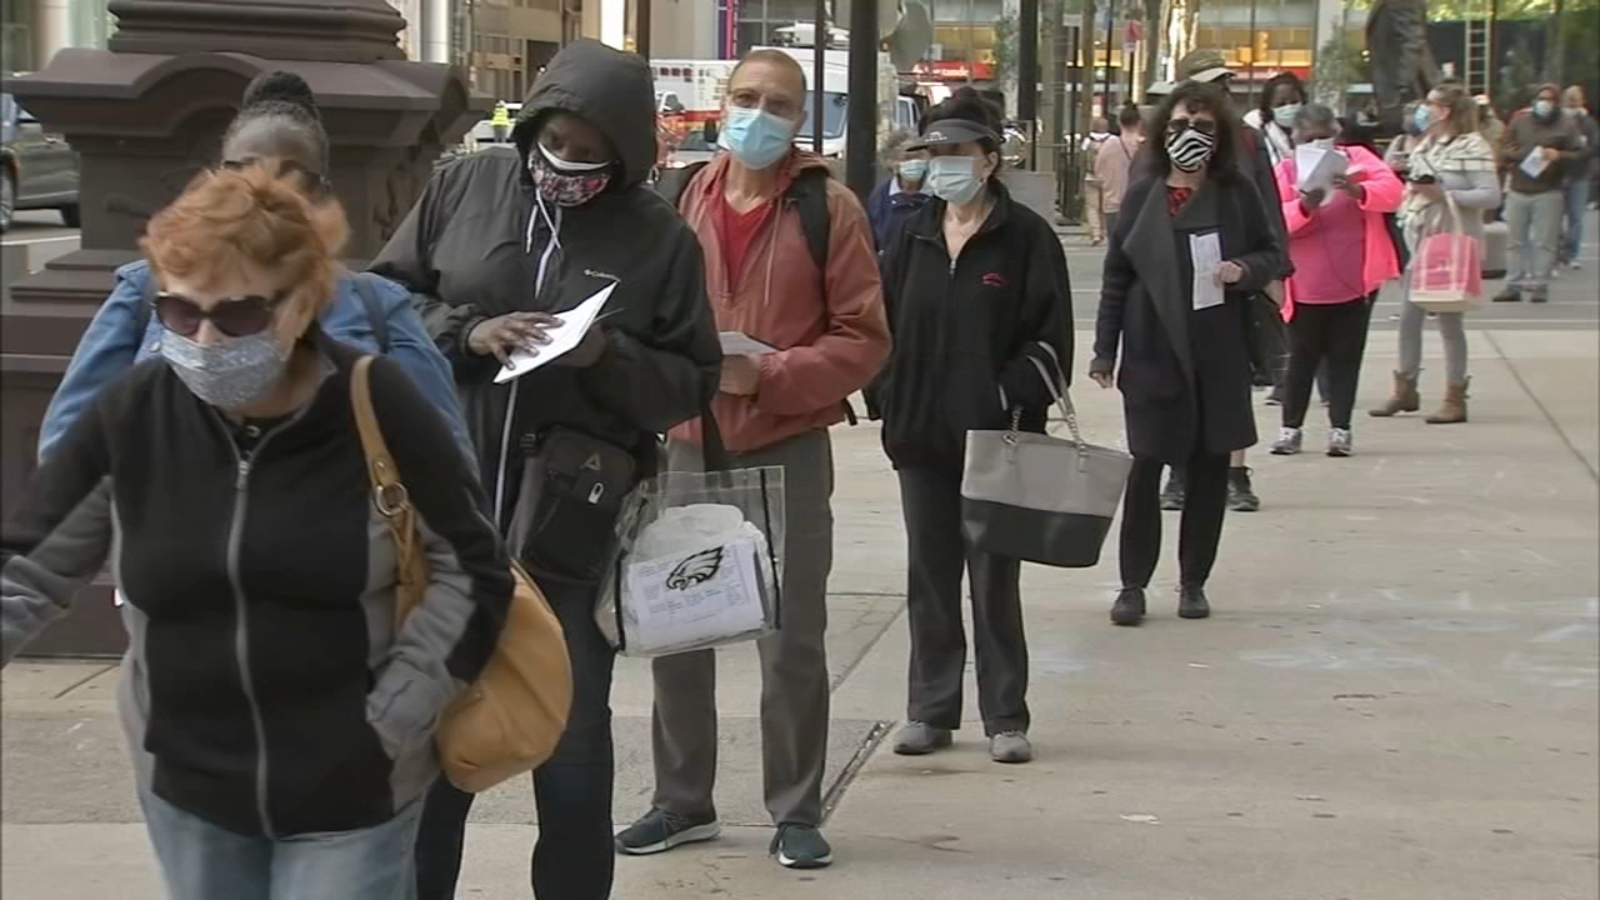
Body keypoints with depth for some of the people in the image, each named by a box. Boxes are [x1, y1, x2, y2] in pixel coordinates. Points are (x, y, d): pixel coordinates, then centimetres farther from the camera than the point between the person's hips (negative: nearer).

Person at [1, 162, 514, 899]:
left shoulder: (378, 408, -14)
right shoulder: (129, 417, -8)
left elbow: (471, 573, -5)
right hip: (187, 788, 3)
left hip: (352, 792, -3)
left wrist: (391, 721, -10)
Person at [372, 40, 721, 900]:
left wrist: (609, 359, -18)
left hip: (573, 520, -1)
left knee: (572, 734, 8)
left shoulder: (660, 238, -2)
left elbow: (691, 382, 1)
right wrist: (463, 333, -12)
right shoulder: (464, 186, 2)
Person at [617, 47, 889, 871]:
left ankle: (796, 813, 15)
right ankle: (683, 800, 24)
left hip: (787, 450, -4)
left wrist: (768, 375, -18)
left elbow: (864, 340, -8)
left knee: (791, 641, 2)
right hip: (689, 446, 4)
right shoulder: (686, 199, 4)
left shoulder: (828, 206, -6)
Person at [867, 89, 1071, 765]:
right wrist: (887, 401, 4)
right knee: (929, 578, 10)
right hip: (921, 436, 5)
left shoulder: (1026, 239, -4)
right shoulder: (915, 239, 11)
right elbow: (884, 326, 15)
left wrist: (1013, 401, -16)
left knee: (994, 578, 1)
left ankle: (1004, 717, 8)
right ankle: (931, 710, 18)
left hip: (995, 438, -5)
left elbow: (1049, 337, -7)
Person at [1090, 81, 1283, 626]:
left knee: (1210, 469, 6)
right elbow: (1116, 276, 7)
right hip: (1153, 353, 0)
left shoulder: (1237, 192, 3)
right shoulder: (1143, 196, 5)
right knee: (1144, 468, -2)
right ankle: (1133, 584, 7)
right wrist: (1104, 351, 4)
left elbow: (1273, 254, 9)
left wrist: (1245, 270, -14)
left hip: (1219, 355, 0)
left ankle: (1194, 581, 19)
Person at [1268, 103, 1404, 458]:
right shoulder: (1286, 169, 3)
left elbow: (1392, 189, -11)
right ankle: (1291, 427, 14)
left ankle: (1340, 428, 11)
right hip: (1306, 286, 0)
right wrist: (1304, 207, -29)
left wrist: (1358, 191, -30)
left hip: (1355, 282, 0)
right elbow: (1276, 221, -8)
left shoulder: (1357, 158, 4)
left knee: (1345, 357, 6)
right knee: (1301, 358, 5)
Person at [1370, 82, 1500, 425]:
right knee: (1408, 316, 9)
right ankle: (1405, 389, 20)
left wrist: (1443, 195, -22)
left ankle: (1455, 398, 6)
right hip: (1418, 238, 8)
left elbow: (1491, 196, -17)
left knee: (1449, 318, -2)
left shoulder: (1473, 147, -11)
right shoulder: (1426, 144, 14)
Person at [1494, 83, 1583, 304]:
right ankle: (1513, 285, 10)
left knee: (1545, 242, -3)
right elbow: (1506, 149, 12)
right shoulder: (1520, 121, 12)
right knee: (1515, 241, 5)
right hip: (1518, 190, 3)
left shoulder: (1566, 126, 4)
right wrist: (1516, 156, -10)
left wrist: (1559, 156, -17)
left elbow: (1580, 155, 0)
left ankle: (1539, 285, 1)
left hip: (1548, 192, -3)